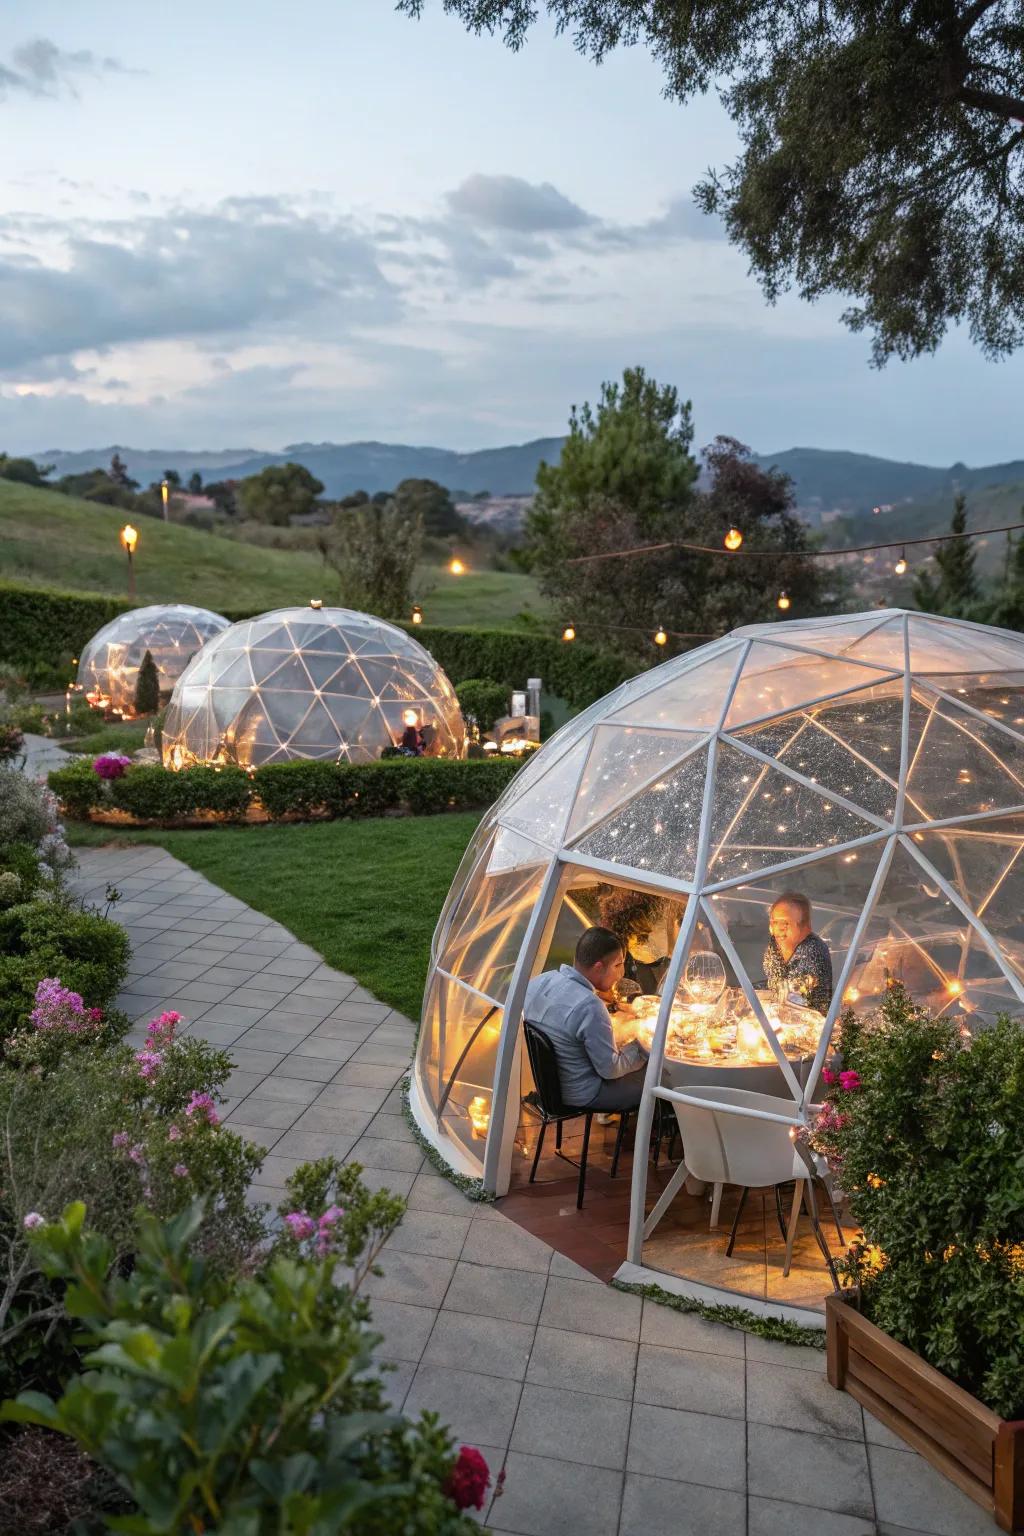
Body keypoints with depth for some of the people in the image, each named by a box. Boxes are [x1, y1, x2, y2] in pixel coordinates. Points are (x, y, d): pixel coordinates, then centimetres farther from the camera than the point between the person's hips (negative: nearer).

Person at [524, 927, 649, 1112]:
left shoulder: (538, 981, -10)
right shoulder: (590, 1006, -32)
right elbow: (610, 1069, -21)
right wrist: (642, 1047, -6)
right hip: (581, 1095, -8)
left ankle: (609, 1112, 40)